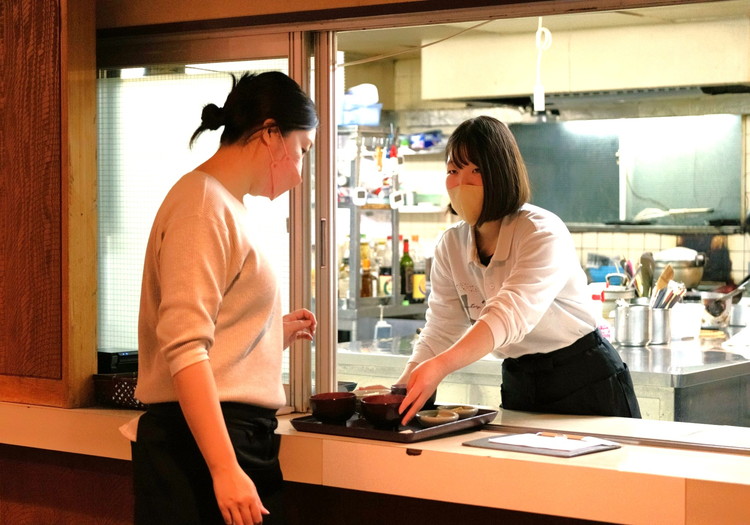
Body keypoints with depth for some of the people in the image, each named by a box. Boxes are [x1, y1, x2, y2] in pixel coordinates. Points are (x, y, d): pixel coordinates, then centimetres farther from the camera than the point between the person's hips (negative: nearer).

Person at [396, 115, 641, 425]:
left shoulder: (543, 233, -21)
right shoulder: (451, 247, -1)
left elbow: (511, 315, -37)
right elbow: (440, 333, -5)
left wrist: (440, 366, -51)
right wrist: (401, 392, -22)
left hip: (587, 386, -5)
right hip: (518, 386, 5)